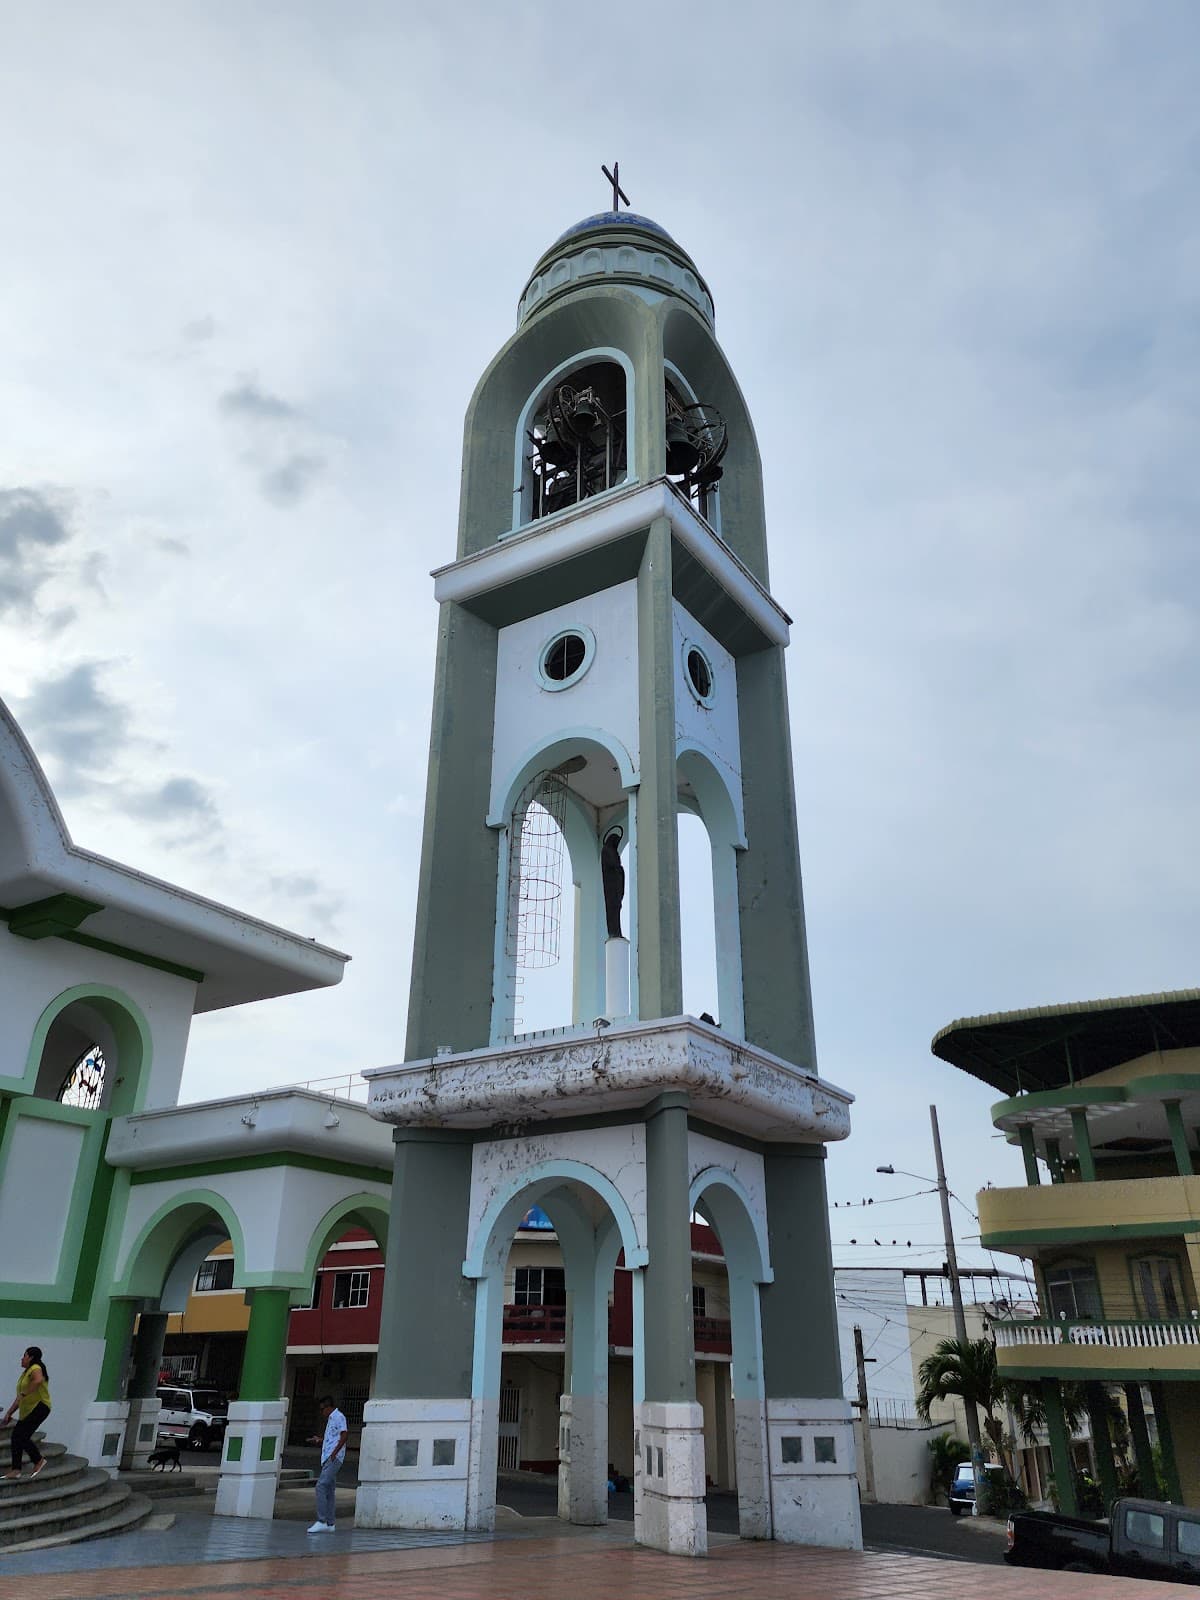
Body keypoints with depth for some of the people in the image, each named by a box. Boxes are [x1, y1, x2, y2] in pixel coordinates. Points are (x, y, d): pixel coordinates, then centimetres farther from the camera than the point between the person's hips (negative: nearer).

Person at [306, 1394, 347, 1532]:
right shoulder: (331, 1419, 22)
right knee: (328, 1490, 9)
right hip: (327, 1458, 10)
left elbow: (343, 1436, -16)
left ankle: (321, 1521, -17)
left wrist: (334, 1452, -22)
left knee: (321, 1486, -16)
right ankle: (330, 1524, 12)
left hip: (334, 1458, -10)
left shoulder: (338, 1417, -7)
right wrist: (319, 1440, 20)